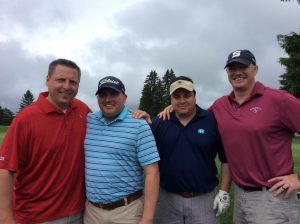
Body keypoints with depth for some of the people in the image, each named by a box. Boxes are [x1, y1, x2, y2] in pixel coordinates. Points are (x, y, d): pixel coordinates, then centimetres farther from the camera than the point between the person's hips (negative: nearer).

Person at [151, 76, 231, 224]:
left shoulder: (213, 121, -6)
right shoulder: (158, 122, -3)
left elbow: (226, 159, -2)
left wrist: (224, 191, -3)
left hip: (203, 199, -1)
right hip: (167, 198, 2)